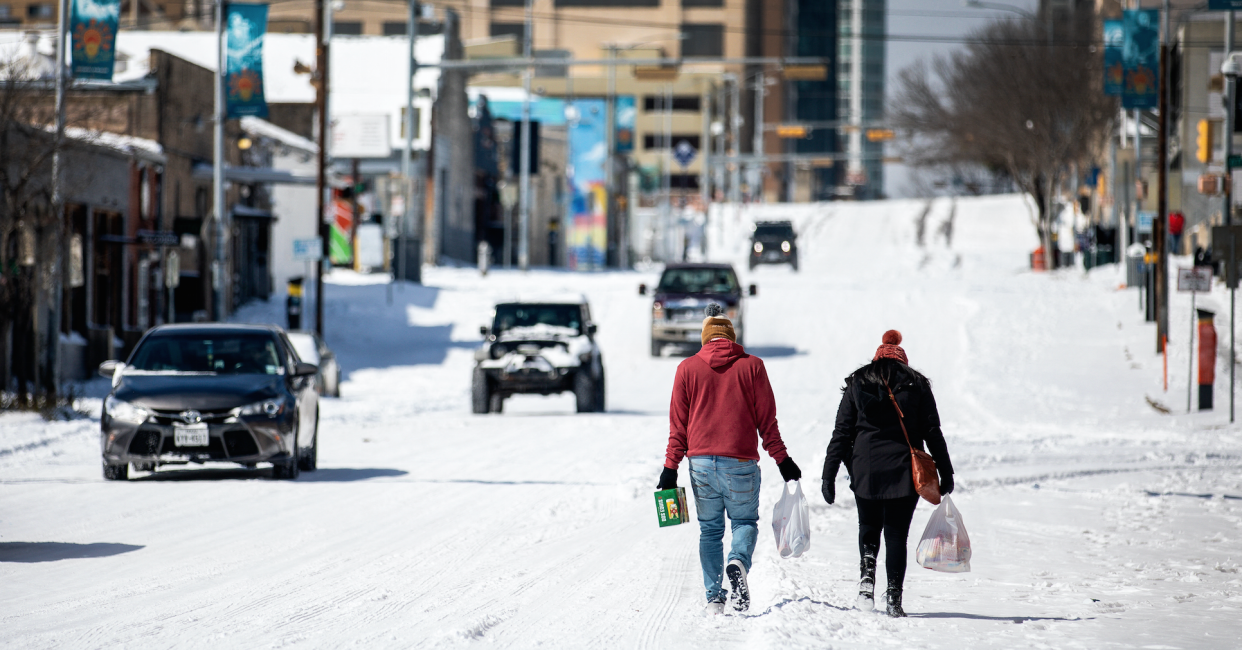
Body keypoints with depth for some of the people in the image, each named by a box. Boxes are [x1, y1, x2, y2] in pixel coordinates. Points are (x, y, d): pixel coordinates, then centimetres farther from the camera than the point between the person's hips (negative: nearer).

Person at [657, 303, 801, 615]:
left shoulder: (687, 368, 4)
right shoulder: (751, 366, 1)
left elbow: (678, 423, 4)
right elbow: (766, 419, 3)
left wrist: (670, 467, 7)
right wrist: (781, 459, 10)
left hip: (701, 462, 1)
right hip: (740, 462, -1)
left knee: (710, 530, 11)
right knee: (745, 521, 12)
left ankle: (714, 597, 5)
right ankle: (738, 562, -19)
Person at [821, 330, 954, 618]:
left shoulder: (857, 384, 7)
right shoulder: (917, 385, 6)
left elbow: (842, 433, 3)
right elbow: (932, 433, 3)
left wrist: (829, 475, 3)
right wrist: (946, 473, 7)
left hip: (865, 471, 0)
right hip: (905, 472, 0)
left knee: (868, 529, 19)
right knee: (896, 534, 5)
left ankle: (867, 572, -7)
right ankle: (894, 596, -2)